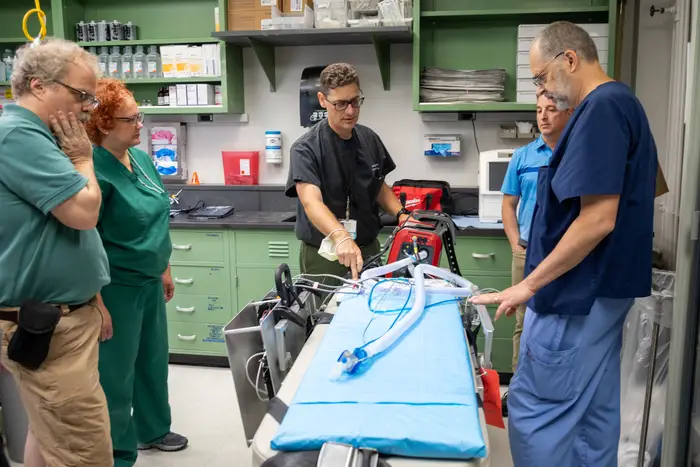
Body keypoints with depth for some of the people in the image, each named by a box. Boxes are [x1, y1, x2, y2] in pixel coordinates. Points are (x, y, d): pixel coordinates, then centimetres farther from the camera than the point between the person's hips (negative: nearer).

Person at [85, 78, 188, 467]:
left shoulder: (142, 159, 4)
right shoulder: (92, 169, -20)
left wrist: (165, 269, 18)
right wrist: (97, 304, -21)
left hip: (149, 281, 8)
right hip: (116, 288, -8)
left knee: (154, 361, 21)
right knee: (116, 373, 8)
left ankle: (153, 429, 42)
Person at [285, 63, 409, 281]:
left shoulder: (370, 139, 2)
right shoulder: (306, 149, -17)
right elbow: (311, 202, -31)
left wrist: (400, 213, -3)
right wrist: (340, 237, -48)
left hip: (369, 250, 5)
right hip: (323, 256, -5)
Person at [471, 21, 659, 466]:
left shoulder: (600, 110, -18)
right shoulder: (624, 104, 14)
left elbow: (597, 220, -25)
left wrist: (529, 285, -19)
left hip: (578, 294, -10)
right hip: (602, 289, 10)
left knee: (535, 410, -1)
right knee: (595, 409, 18)